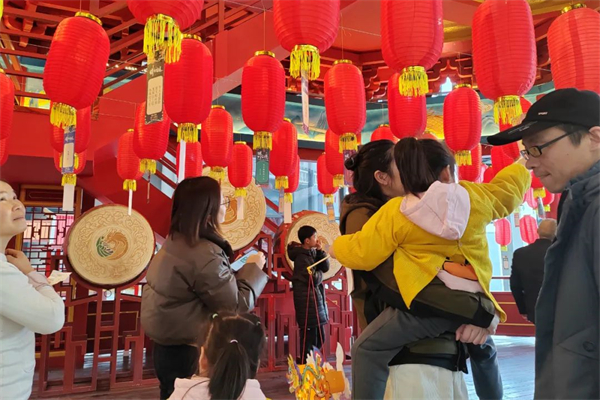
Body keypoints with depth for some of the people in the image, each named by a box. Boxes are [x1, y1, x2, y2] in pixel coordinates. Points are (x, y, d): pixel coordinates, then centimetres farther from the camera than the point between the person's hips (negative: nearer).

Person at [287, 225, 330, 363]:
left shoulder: (313, 252, 10)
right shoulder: (301, 257, -16)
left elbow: (326, 267, 5)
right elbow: (314, 279, -20)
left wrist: (320, 251, -5)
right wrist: (319, 273, 1)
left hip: (317, 297, 9)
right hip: (307, 300, -9)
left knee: (319, 336, 17)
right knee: (309, 336, -3)